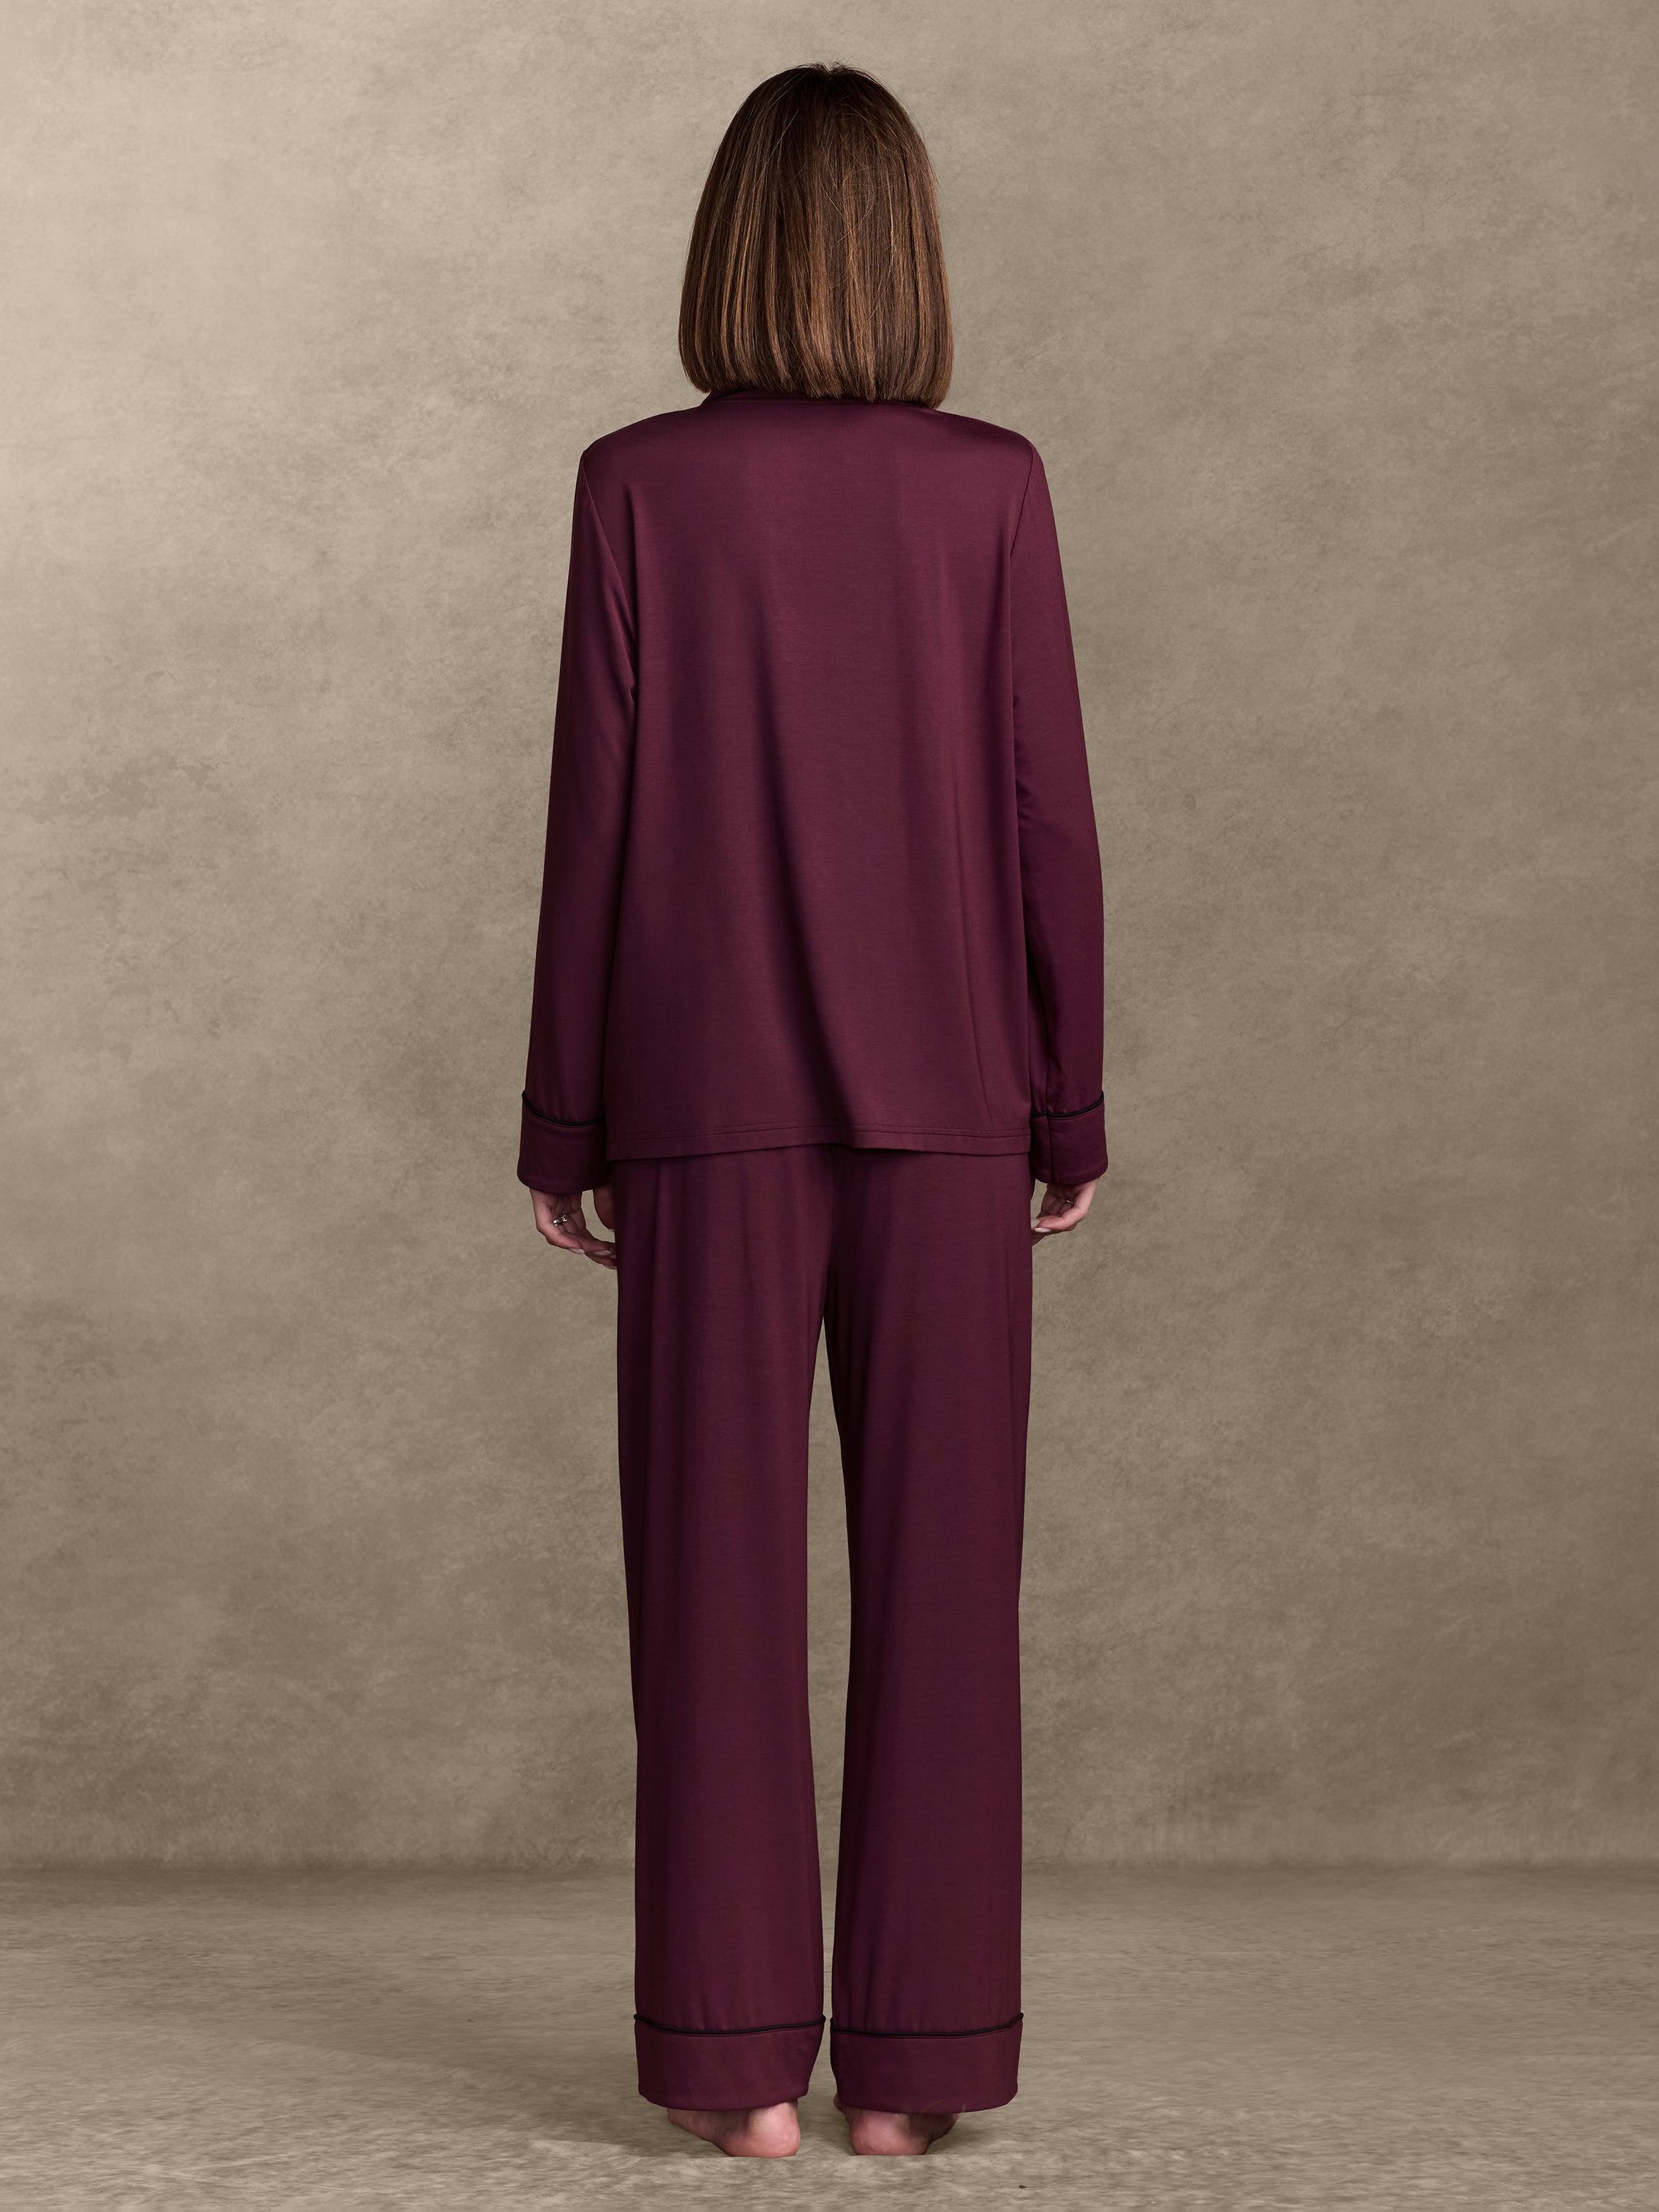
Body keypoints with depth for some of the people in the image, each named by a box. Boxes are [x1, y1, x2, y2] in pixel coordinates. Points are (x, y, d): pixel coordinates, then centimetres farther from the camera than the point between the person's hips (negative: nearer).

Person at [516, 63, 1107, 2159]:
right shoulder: (993, 487, -1)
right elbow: (1045, 813, -2)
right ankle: (907, 2060, 7)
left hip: (711, 1092, 0)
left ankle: (743, 2059, 5)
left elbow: (596, 815, -4)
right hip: (942, 1091, 1)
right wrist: (1073, 1109, 6)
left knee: (718, 1571, 4)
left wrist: (562, 1122, 3)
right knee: (936, 1572, 5)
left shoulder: (641, 486, -3)